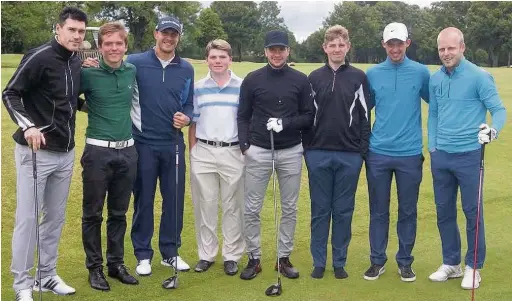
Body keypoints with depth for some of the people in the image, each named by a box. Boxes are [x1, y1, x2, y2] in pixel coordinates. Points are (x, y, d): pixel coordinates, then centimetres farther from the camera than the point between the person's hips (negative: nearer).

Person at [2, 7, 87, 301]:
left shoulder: (76, 61, 9)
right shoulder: (40, 56, -13)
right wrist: (27, 126, -25)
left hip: (66, 153, 7)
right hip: (36, 151, -7)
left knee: (56, 217, 14)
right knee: (28, 217, -1)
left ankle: (47, 275, 26)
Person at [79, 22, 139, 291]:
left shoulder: (132, 72, 5)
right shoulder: (87, 73, -8)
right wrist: (92, 108, -5)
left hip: (127, 151, 4)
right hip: (98, 151, -4)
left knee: (119, 213, 13)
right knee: (93, 214, 6)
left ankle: (116, 263, 26)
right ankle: (95, 267, 19)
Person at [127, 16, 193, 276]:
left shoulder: (186, 69, 7)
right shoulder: (135, 63, -4)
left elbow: (188, 104, 13)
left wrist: (186, 118, -5)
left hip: (174, 143, 3)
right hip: (143, 143, -3)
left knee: (174, 199, 8)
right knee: (143, 201, 5)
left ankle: (170, 252, 22)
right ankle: (143, 254, 17)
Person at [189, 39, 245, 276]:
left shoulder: (243, 87, 3)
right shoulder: (198, 88, 7)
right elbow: (193, 123, 10)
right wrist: (192, 151, 5)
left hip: (233, 153, -1)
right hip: (203, 153, 2)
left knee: (233, 206, 5)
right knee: (204, 205, 6)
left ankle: (231, 256, 16)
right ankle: (206, 254, 18)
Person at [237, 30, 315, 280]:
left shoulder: (300, 80, 3)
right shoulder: (253, 79, 2)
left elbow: (309, 117, 3)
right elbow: (243, 116, 6)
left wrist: (285, 123, -13)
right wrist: (244, 144, -7)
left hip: (291, 152, 1)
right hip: (258, 152, -1)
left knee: (289, 208, 8)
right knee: (251, 209, 2)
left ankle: (284, 257, 21)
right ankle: (254, 258, 16)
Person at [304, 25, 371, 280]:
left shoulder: (358, 78, 3)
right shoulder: (314, 78, 6)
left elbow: (365, 116, 2)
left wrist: (363, 149, -3)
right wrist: (307, 148, 2)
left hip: (349, 156, -1)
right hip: (318, 154, 1)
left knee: (343, 211, 7)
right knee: (320, 210, 7)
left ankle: (339, 262, 18)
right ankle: (319, 262, 17)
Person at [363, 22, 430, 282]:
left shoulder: (421, 73, 0)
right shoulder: (372, 74, 3)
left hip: (410, 154, -1)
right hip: (378, 153, 1)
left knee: (408, 211, 8)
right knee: (378, 211, 8)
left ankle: (405, 262, 21)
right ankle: (377, 260, 20)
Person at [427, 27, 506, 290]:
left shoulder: (479, 77, -9)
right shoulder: (435, 79, 6)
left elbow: (499, 109, -9)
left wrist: (493, 129, -30)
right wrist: (432, 147, 9)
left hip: (468, 155, -5)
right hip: (440, 156, 5)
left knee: (472, 211, 4)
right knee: (444, 211, 12)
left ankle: (474, 267, 18)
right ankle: (451, 263, 26)